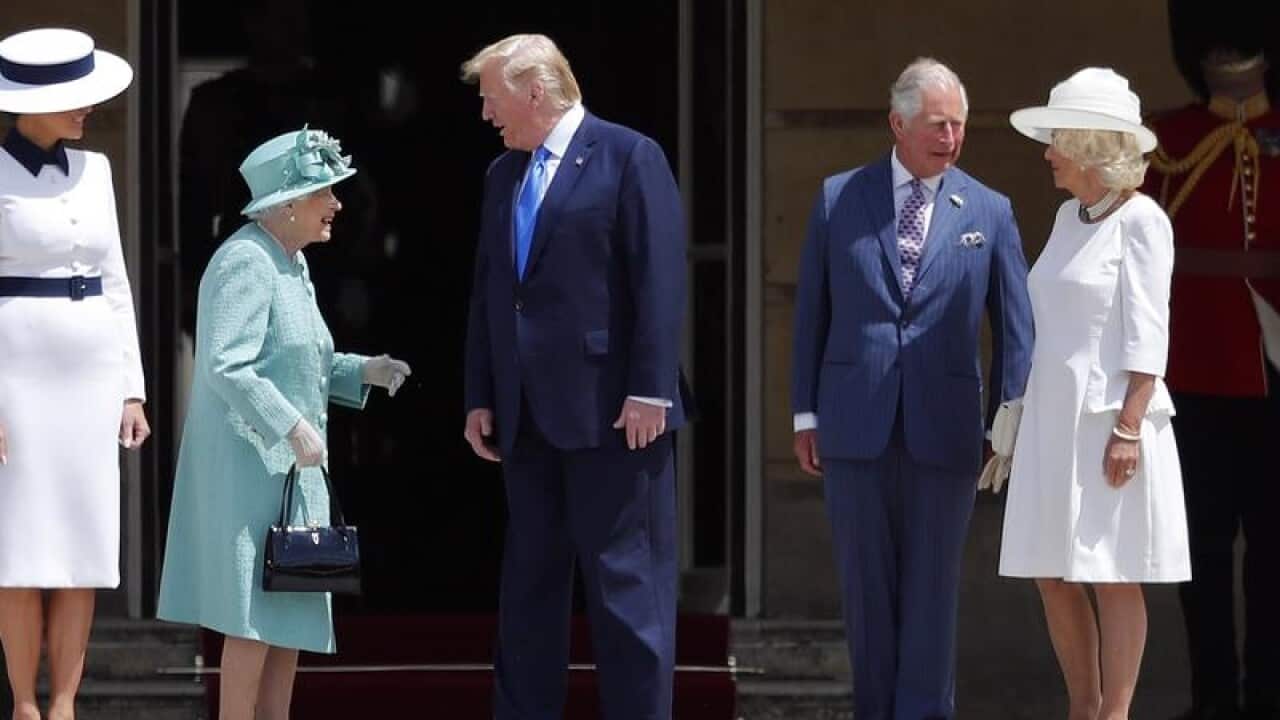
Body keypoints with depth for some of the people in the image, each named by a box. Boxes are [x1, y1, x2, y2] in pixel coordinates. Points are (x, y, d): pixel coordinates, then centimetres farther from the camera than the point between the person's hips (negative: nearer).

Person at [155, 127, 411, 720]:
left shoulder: (290, 264, 15)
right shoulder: (246, 262, -17)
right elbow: (228, 367, -25)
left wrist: (363, 371, 10)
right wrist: (293, 429, -25)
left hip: (286, 468, 10)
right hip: (247, 464, -10)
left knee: (291, 613, 11)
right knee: (255, 614, -10)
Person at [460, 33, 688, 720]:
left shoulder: (629, 157, -5)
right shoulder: (503, 174, 16)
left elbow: (660, 282, -11)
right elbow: (487, 293, 17)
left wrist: (649, 392, -16)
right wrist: (480, 398, 11)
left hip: (610, 409, -7)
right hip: (530, 416, 7)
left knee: (625, 583, -4)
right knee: (528, 585, 9)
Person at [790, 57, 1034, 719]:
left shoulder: (989, 212, 4)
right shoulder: (839, 199, 5)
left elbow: (1015, 329, 6)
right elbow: (811, 312, 8)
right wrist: (805, 415, 5)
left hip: (944, 425, -1)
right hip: (856, 423, 1)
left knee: (932, 589, 0)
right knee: (867, 584, 6)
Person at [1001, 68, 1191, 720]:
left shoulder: (1140, 220, -8)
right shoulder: (1069, 217, 14)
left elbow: (1146, 334, -13)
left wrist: (1129, 427, -19)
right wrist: (1019, 428, 17)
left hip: (1109, 419, -8)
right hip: (1053, 419, 8)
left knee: (1114, 577, -4)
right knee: (1052, 576, 7)